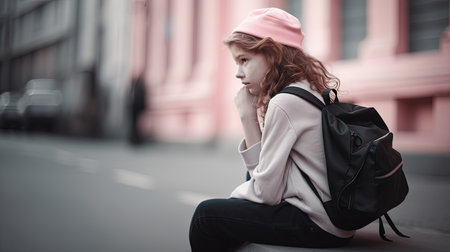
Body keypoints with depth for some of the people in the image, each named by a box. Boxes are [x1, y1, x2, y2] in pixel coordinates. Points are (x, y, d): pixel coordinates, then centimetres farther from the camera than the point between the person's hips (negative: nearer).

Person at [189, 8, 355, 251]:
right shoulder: (312, 94, 9)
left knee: (207, 215, -5)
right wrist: (249, 117, -2)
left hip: (319, 225, -9)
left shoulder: (284, 103, -18)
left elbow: (266, 192, -15)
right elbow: (264, 171, 8)